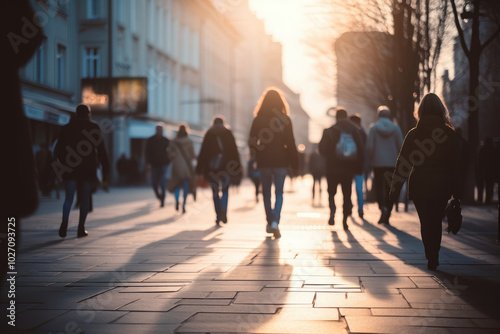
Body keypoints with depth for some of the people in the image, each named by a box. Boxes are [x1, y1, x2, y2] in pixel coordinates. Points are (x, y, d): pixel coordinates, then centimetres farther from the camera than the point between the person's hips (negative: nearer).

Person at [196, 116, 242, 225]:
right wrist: (237, 166, 4)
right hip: (226, 165, 0)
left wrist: (199, 169, 6)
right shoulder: (228, 133, 5)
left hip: (212, 166, 0)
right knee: (225, 189, 10)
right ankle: (223, 210, -15)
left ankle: (218, 216, 3)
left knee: (215, 190, 8)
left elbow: (203, 151, 3)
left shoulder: (209, 134, 6)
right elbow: (234, 150, 1)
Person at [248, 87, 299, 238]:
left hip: (264, 162, 1)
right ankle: (275, 222, -14)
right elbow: (291, 144, -4)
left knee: (266, 193, 15)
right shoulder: (285, 120, -4)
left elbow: (251, 142, 0)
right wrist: (295, 165, 1)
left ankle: (269, 223, 20)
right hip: (280, 161, -1)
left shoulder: (258, 120, -1)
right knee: (279, 193, 5)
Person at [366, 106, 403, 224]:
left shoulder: (373, 128, -2)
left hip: (378, 163, -2)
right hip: (393, 163, 2)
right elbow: (401, 146, 0)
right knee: (390, 189, 7)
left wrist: (372, 159, 7)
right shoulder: (396, 128, 3)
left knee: (378, 187, 7)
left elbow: (369, 146, -7)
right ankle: (387, 216, 7)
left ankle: (383, 207, -19)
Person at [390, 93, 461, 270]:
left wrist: (395, 189, 0)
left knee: (425, 222, 10)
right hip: (442, 186, 1)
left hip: (420, 185, -1)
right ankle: (434, 257, 23)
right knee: (436, 221, 18)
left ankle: (431, 258, 4)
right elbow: (456, 164, -1)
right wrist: (457, 191, 6)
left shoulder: (413, 134, -6)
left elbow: (403, 163, -5)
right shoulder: (449, 133, -3)